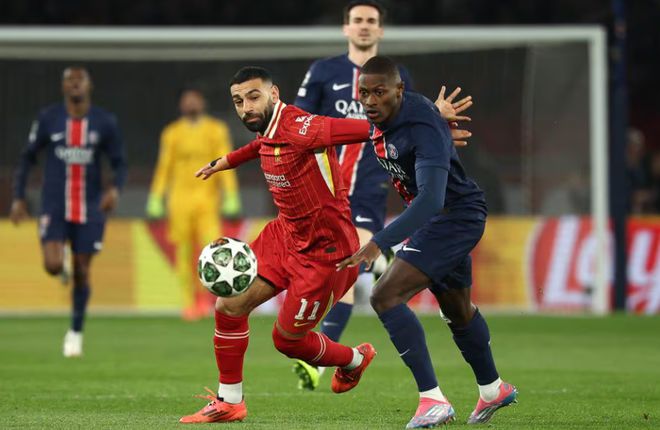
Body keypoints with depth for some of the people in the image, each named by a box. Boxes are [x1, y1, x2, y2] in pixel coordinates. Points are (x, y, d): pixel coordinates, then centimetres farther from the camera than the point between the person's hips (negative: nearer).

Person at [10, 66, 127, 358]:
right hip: (54, 206, -1)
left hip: (90, 208, 1)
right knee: (53, 266, -18)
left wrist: (115, 189, -17)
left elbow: (119, 163, 3)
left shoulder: (105, 123, -3)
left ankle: (76, 331, 23)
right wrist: (18, 198, 1)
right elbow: (28, 158, 7)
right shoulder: (48, 119, -3)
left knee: (81, 272, 4)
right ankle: (61, 261, 22)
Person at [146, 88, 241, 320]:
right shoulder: (172, 133, 9)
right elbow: (164, 167, 10)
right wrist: (156, 199, 5)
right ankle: (189, 302, 5)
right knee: (184, 251, -3)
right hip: (180, 198, 1)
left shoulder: (216, 130, 7)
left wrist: (231, 196, -3)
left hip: (207, 197, -1)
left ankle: (203, 291, 9)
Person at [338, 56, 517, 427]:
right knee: (457, 309, 26)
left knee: (385, 297, -21)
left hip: (454, 215, -10)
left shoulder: (423, 129, -32)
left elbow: (431, 199, -43)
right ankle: (493, 390, 48)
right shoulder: (381, 119, -5)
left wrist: (379, 243, -51)